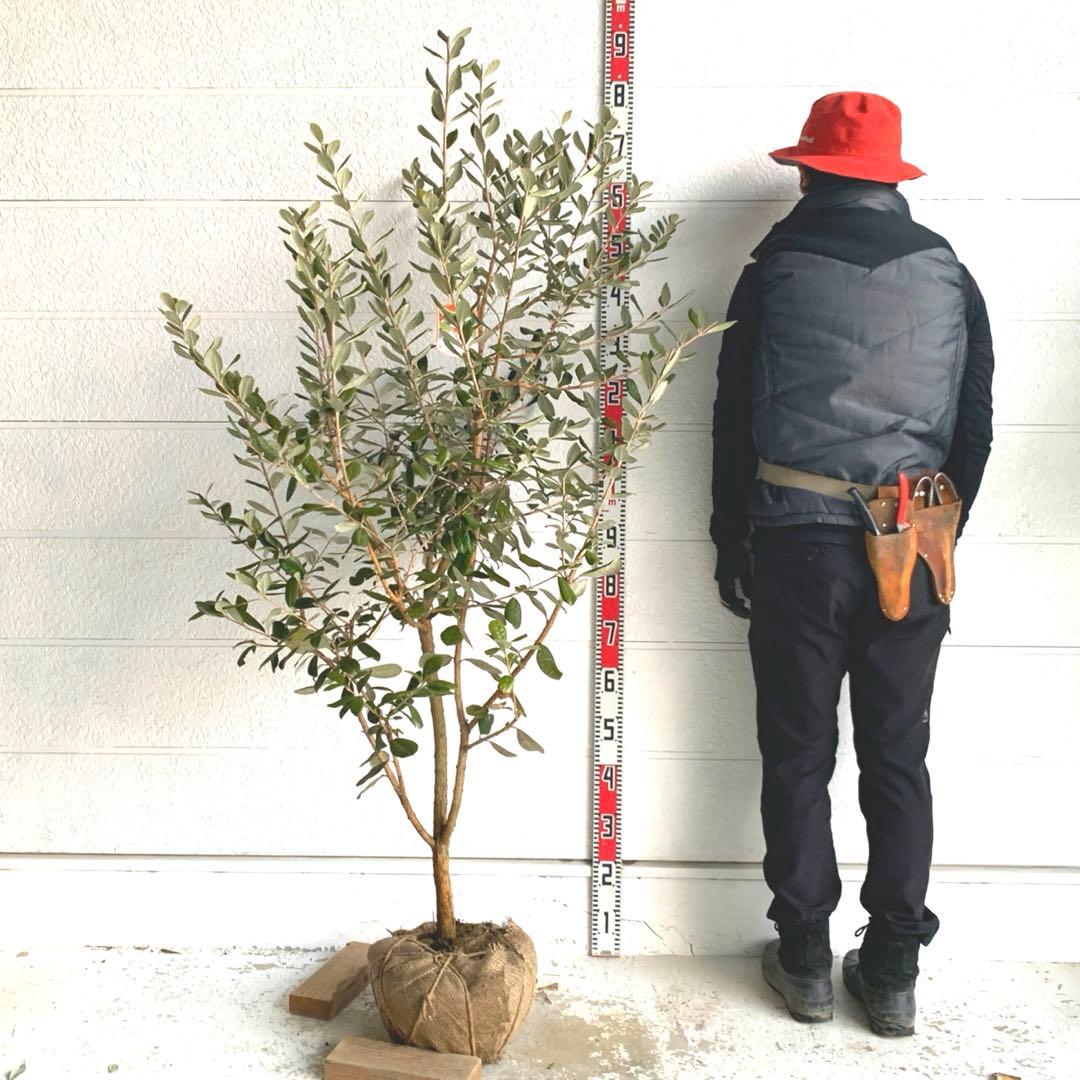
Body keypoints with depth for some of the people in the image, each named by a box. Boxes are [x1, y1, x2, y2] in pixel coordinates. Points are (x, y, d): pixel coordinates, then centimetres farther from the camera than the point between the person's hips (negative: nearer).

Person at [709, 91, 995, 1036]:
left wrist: (731, 545, 10)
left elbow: (735, 422, 0)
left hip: (797, 542, -2)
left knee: (798, 756, 9)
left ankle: (806, 959, 18)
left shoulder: (775, 273, -2)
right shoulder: (950, 276, 4)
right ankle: (893, 970, 18)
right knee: (898, 760, 11)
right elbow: (976, 428, 8)